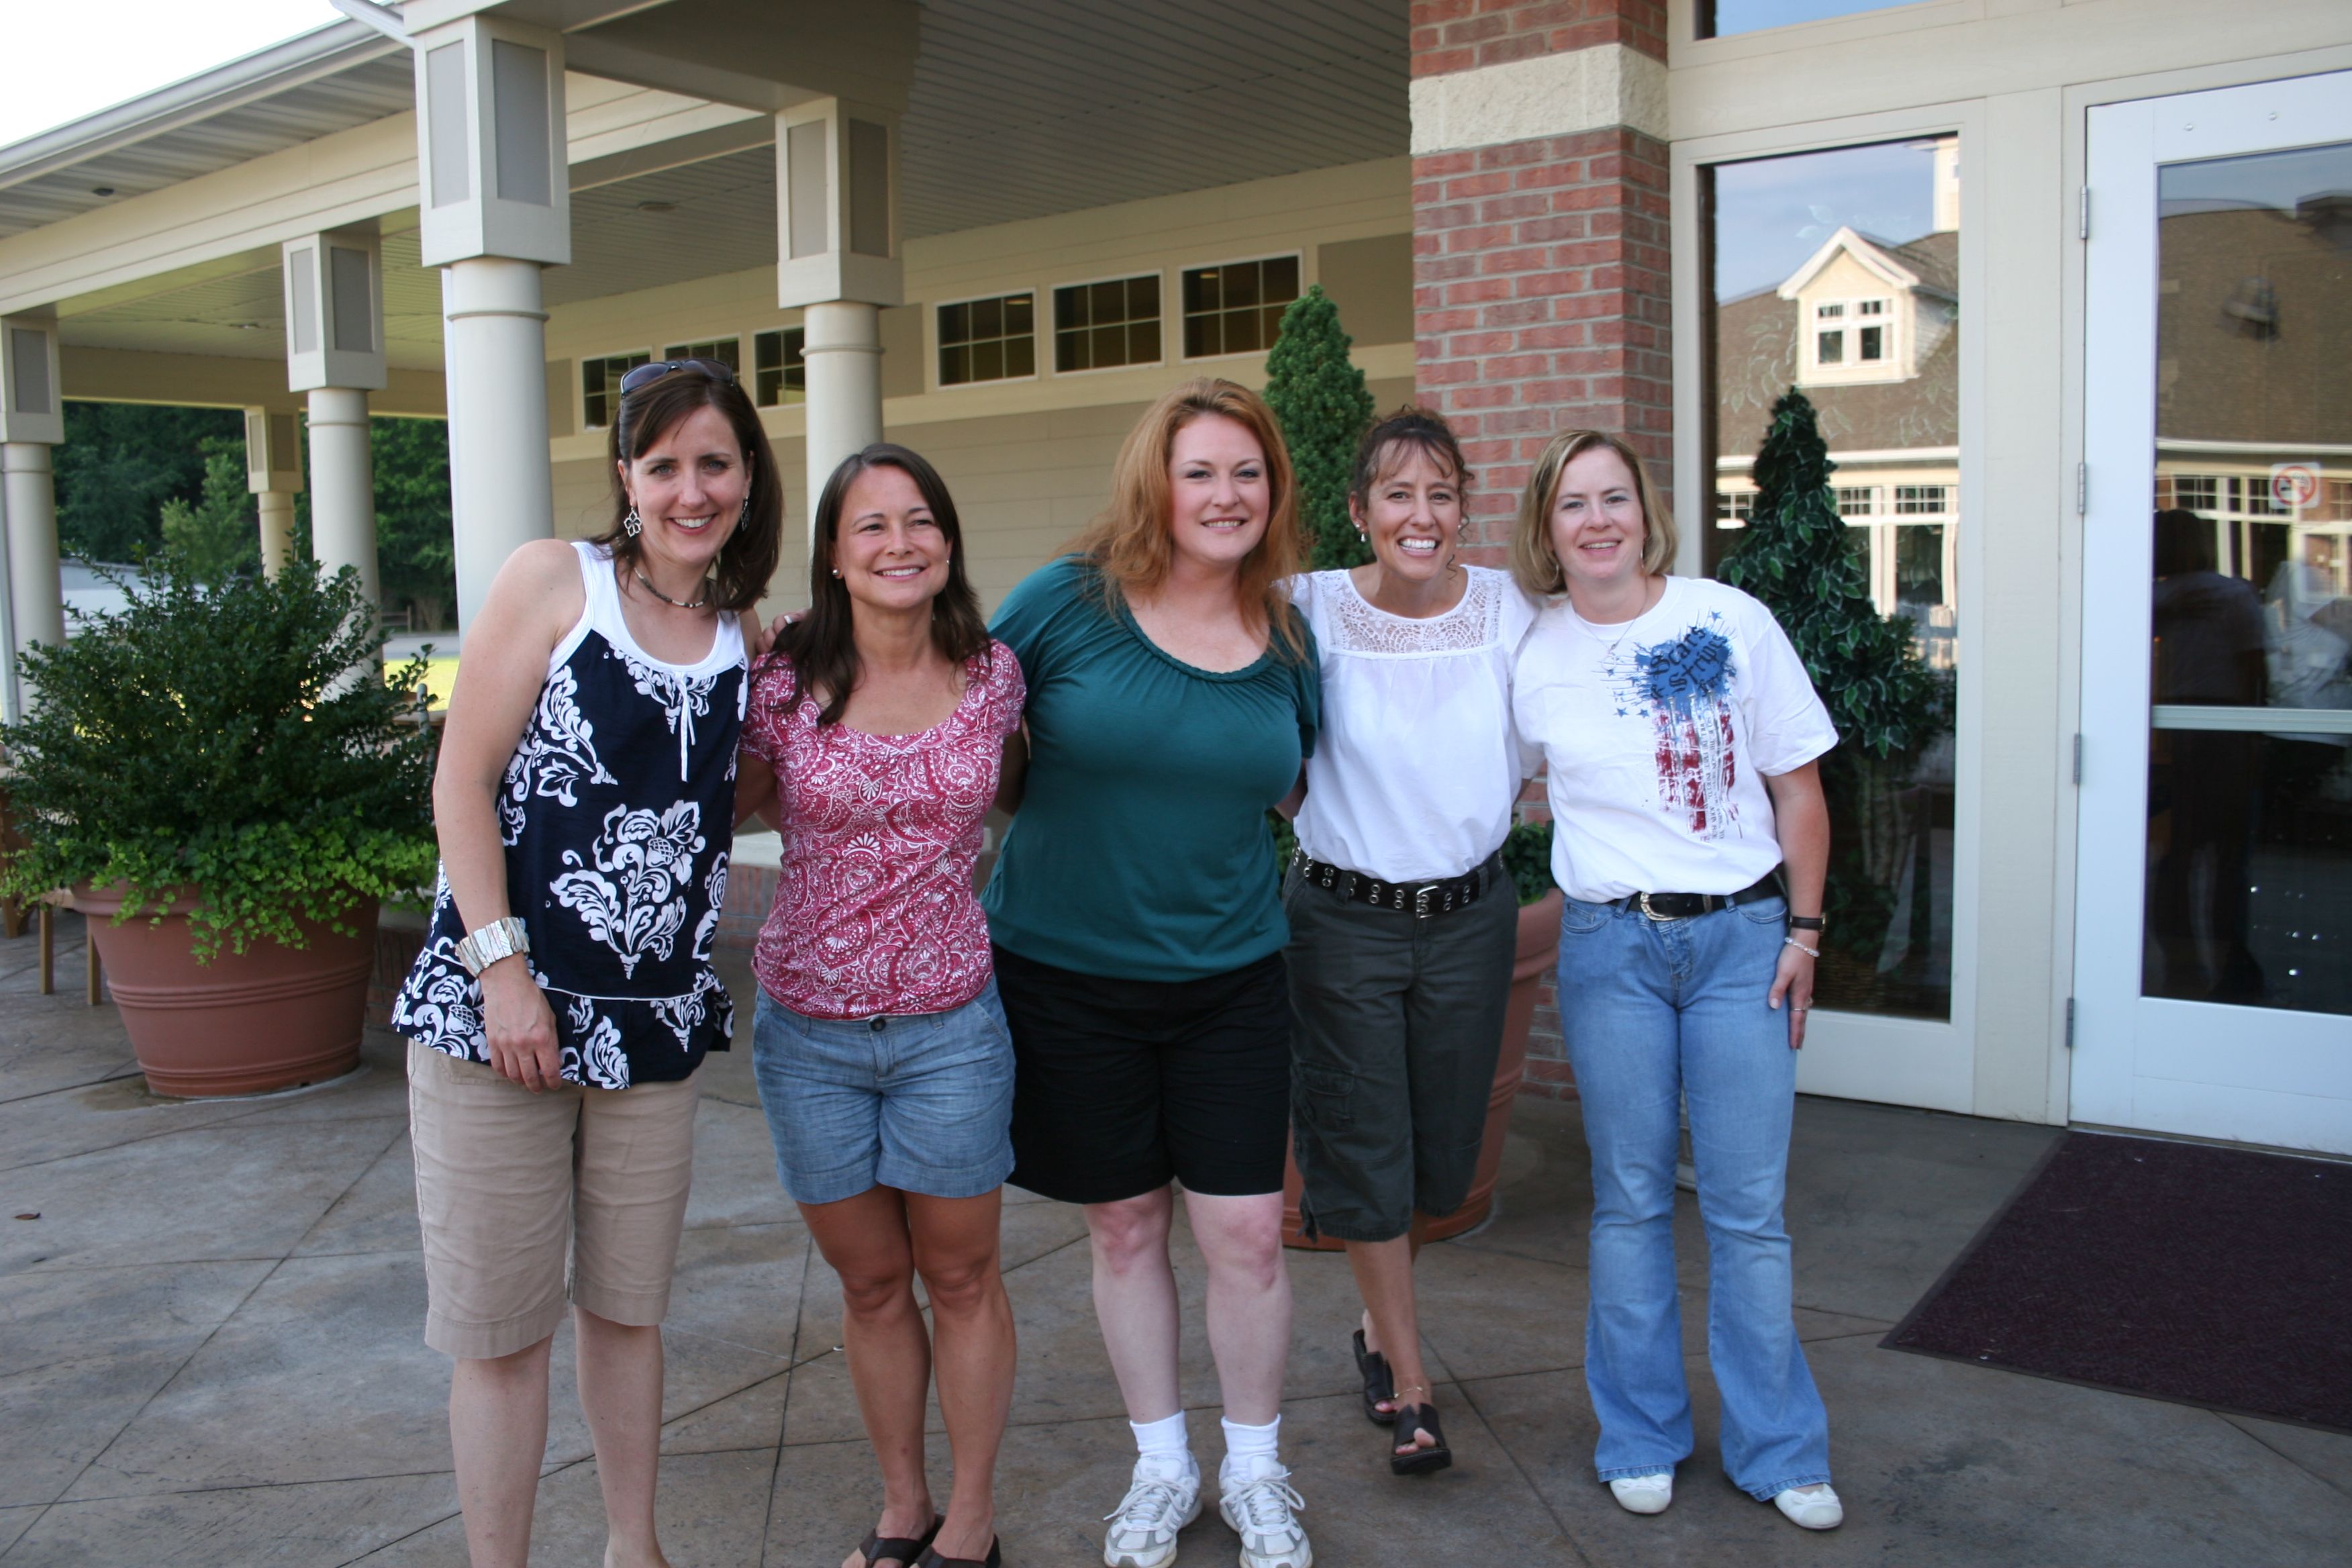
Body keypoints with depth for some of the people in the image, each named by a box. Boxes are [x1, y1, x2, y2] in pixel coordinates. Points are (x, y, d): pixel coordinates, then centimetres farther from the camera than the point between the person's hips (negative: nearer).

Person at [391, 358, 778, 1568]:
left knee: (627, 1306, 17)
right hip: (499, 1008, -4)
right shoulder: (554, 581, -6)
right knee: (499, 1325, 5)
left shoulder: (748, 638, 7)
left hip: (655, 1022, 4)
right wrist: (501, 967, -14)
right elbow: (463, 780, -8)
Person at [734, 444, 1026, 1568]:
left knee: (960, 1276, 12)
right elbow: (734, 807, 8)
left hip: (950, 1024, 0)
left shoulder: (992, 675, -4)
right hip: (809, 1029, 0)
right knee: (870, 1283, 14)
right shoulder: (782, 685, -8)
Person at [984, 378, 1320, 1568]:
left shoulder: (1286, 641, 2)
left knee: (1245, 1231, 3)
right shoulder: (1068, 601, -8)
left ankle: (1254, 1470, 27)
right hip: (1069, 975, -2)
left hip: (1231, 979, 2)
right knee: (1124, 1227, 12)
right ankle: (1161, 1466, 33)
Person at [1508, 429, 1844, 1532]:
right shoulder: (1530, 655, 0)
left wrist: (1803, 932, 0)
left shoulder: (1731, 621, -2)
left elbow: (1797, 787, 3)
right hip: (1609, 945, 1)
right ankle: (1641, 1438, 26)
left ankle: (1776, 1450, 21)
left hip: (1741, 937, 0)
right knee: (1632, 1201, 9)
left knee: (1748, 1208, 3)